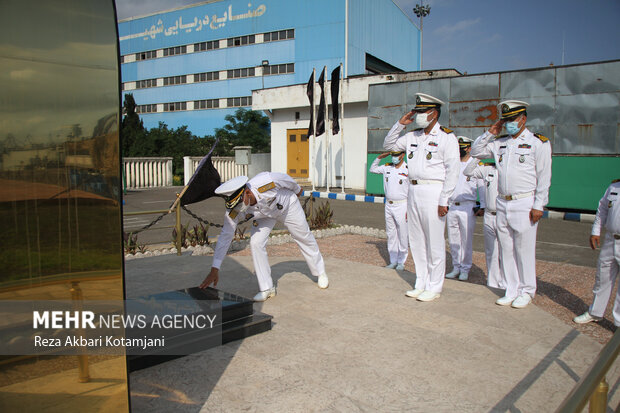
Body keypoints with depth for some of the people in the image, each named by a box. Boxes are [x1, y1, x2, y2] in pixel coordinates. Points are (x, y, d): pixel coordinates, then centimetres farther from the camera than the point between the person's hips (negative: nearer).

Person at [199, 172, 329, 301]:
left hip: (287, 205, -1)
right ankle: (267, 288, -2)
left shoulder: (266, 182, -43)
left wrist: (297, 190, 0)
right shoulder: (234, 212, -33)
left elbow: (285, 178, -22)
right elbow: (225, 237, -29)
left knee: (305, 238, 12)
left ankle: (320, 272, 37)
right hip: (264, 215, 2)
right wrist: (214, 269, -32)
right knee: (256, 243, -18)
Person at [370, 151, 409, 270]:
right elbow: (372, 169, 24)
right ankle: (393, 261, 18)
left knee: (402, 236, 0)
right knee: (391, 235, 10)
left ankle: (401, 262, 12)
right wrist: (379, 157, 9)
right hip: (388, 205, 5)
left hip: (401, 206, -5)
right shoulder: (387, 167, 7)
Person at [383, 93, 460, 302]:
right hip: (413, 191, 7)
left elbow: (452, 172, -10)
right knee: (416, 241, 11)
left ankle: (434, 287, 11)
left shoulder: (446, 137, -5)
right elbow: (389, 145, 21)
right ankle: (421, 284, 23)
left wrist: (443, 201, -15)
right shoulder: (413, 136, 13)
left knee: (434, 243, -1)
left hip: (433, 192, -7)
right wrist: (400, 124, 8)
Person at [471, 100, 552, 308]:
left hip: (524, 204, -5)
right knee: (506, 250, 8)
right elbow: (475, 151, 16)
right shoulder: (500, 143, 12)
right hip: (502, 204, 5)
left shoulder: (538, 143, -2)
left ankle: (526, 292, 16)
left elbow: (544, 178, -5)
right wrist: (490, 133, 6)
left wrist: (538, 206, -11)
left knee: (524, 250, 1)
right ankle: (512, 291, 19)